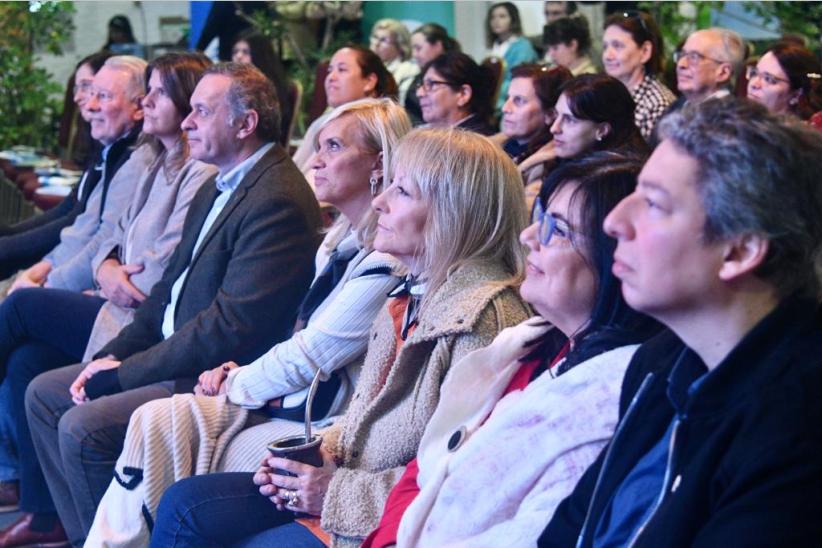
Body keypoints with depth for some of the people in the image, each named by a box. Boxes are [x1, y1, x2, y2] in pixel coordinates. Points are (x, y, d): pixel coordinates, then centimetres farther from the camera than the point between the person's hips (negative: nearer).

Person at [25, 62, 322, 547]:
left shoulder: (278, 201, -21)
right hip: (173, 355, 11)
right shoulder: (215, 192, 14)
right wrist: (114, 355, 3)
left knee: (83, 427, -23)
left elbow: (230, 327, -25)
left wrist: (125, 371, -18)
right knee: (44, 394, 11)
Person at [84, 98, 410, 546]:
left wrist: (235, 384, -2)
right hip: (291, 400, 9)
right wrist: (241, 374, 4)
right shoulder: (342, 241, 14)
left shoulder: (387, 263, -17)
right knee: (156, 420, -10)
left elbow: (311, 355, -16)